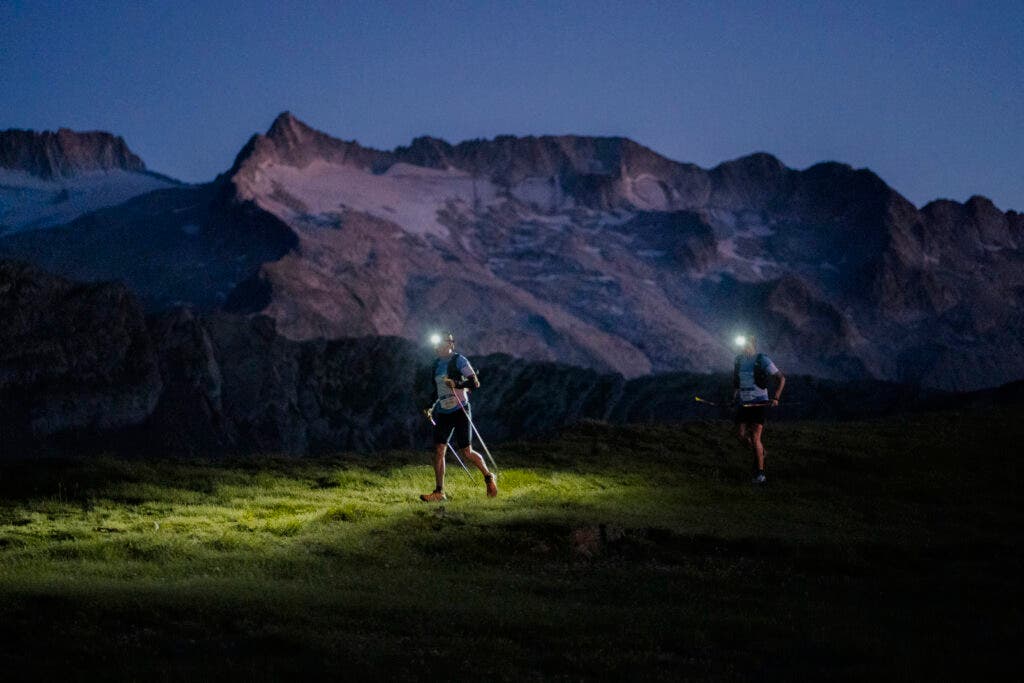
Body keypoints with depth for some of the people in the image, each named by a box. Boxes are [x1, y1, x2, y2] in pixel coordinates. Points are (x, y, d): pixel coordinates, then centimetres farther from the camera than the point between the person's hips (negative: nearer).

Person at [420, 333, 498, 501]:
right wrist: (432, 407, 15)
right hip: (443, 413, 6)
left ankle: (488, 477, 23)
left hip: (460, 411, -6)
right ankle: (439, 492, -4)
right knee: (438, 450, -5)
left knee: (466, 452, -2)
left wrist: (457, 384, -29)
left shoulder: (458, 360, -8)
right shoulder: (437, 364, 13)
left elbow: (475, 383, -14)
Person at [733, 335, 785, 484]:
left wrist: (775, 397, -14)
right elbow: (735, 378, 27)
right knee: (741, 434, -1)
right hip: (743, 403, 6)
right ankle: (759, 452, 29)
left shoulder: (762, 360, -10)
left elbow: (781, 378, -6)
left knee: (755, 438, -11)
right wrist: (735, 392, 10)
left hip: (759, 403, -6)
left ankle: (760, 473, -2)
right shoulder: (739, 360, 7)